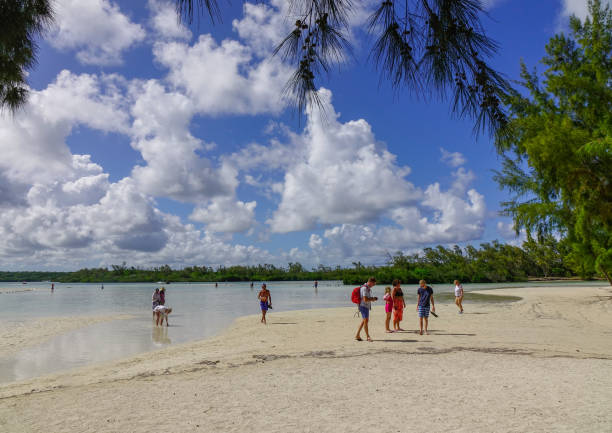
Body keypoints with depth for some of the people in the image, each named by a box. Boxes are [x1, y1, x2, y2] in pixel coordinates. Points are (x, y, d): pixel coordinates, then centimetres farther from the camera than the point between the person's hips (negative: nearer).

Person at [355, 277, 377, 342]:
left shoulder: (368, 288, 14)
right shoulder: (364, 288, -18)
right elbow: (365, 299, -26)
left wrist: (373, 298, 5)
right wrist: (373, 299, -11)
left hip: (366, 306, 11)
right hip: (363, 306, -11)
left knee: (363, 321, 13)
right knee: (365, 321, -10)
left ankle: (357, 335, 19)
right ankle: (368, 336, -7)